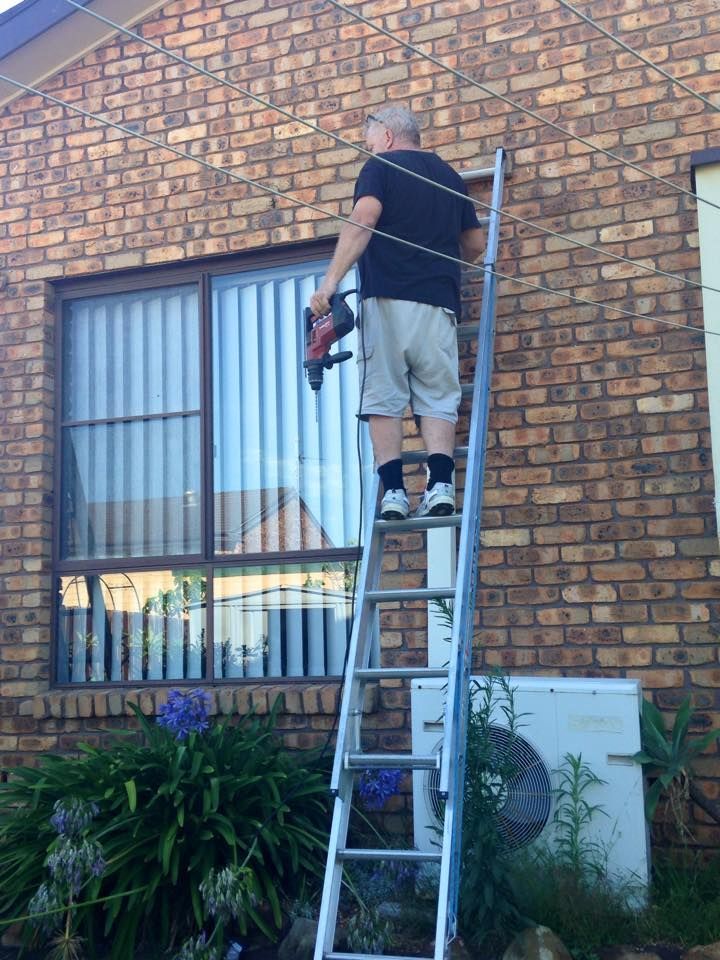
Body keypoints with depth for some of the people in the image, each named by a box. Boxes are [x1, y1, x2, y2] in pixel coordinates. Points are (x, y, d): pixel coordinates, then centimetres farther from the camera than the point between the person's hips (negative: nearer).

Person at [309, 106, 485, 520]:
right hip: (438, 302, 4)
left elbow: (363, 220, -13)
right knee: (438, 398, 4)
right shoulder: (450, 174, 22)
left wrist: (330, 281, -20)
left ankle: (393, 491, -7)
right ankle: (440, 486, -11)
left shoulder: (380, 166, 6)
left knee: (384, 397, 0)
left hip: (387, 297, -3)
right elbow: (476, 245, 25)